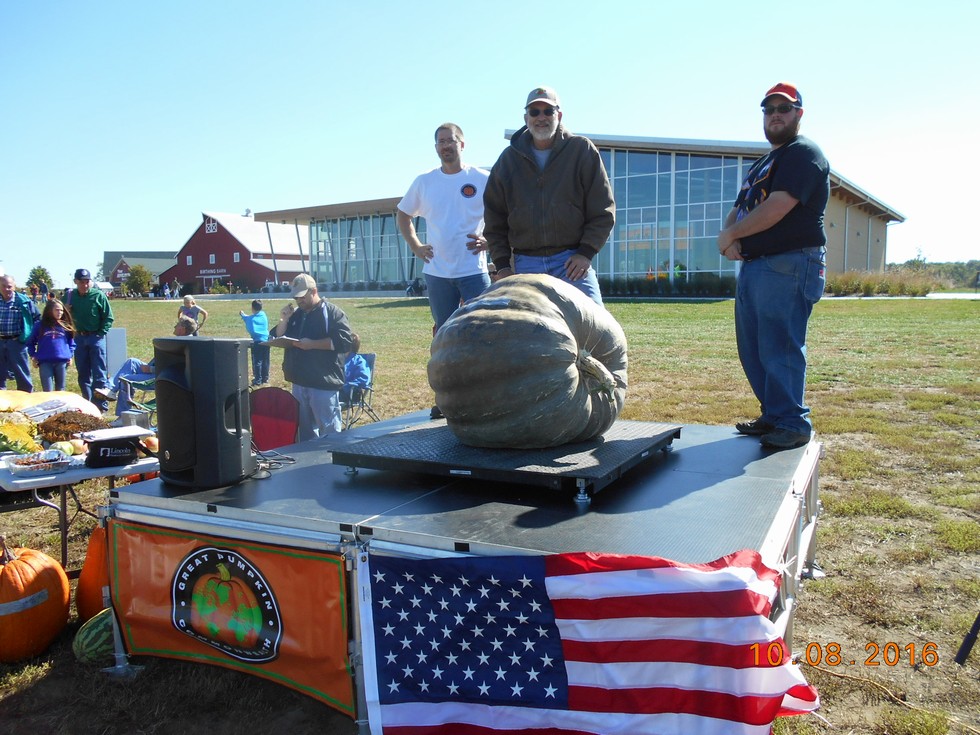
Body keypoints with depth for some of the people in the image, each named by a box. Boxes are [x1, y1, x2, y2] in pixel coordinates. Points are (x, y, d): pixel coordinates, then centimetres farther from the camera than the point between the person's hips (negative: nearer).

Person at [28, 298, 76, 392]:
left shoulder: (66, 326, 9)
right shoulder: (40, 325, 4)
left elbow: (71, 342, 18)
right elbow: (31, 342, 13)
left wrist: (70, 355, 6)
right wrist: (33, 356, 4)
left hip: (62, 362, 2)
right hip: (45, 362, -2)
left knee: (60, 390, 11)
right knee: (47, 391, -2)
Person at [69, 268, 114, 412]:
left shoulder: (99, 295, -7)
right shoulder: (70, 296, 3)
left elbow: (108, 317, -4)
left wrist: (101, 333, -11)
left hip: (96, 337, -4)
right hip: (79, 338, 4)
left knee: (99, 374, -3)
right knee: (83, 374, 11)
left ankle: (101, 405, 0)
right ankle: (87, 403, 20)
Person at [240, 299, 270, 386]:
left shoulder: (251, 318, -10)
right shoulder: (264, 316, 6)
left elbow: (250, 330, -11)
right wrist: (244, 316, 26)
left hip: (257, 342, -5)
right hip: (266, 341, 5)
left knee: (257, 362, -1)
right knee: (265, 361, 13)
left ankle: (258, 380, -1)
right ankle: (265, 378, 20)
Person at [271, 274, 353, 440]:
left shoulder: (333, 312, -5)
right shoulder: (295, 314, 16)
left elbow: (344, 342, -17)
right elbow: (279, 339, 18)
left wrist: (312, 344, -20)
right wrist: (283, 320, 0)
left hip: (323, 383, -7)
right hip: (299, 382, 7)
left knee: (329, 431, -2)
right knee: (304, 429, 16)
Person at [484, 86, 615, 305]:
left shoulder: (582, 150, 4)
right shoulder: (509, 158, 10)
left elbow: (603, 210, 3)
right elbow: (494, 218, 13)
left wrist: (586, 252, -7)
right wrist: (502, 264, 4)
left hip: (572, 260, -2)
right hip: (525, 264, 2)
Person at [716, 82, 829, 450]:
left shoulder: (803, 153, -5)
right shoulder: (762, 164, 27)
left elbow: (776, 209, -17)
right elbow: (738, 210, 20)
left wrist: (730, 235, -6)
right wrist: (729, 236, -3)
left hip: (789, 265, -10)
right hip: (753, 266, 10)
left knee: (779, 348, -11)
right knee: (753, 350, 11)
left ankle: (792, 424, -3)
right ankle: (773, 416, 20)